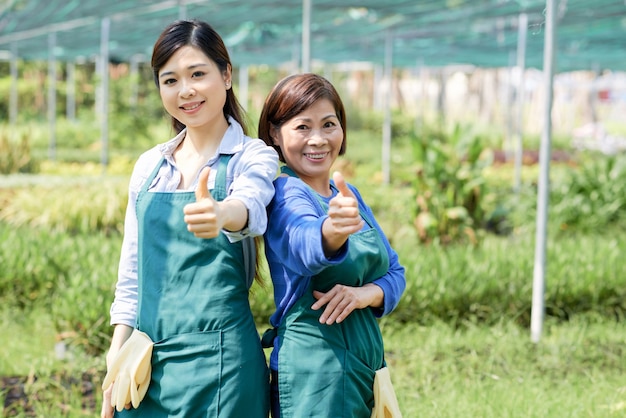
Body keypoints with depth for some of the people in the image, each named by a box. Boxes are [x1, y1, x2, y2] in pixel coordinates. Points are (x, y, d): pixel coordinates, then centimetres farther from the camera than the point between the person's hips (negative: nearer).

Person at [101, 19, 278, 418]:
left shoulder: (254, 156, -5)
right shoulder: (149, 166, 10)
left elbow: (250, 206, -28)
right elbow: (131, 270, 13)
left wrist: (221, 214, -50)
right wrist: (117, 357, 6)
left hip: (217, 355, -5)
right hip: (148, 358, 5)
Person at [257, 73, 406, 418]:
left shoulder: (348, 196, 11)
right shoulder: (286, 194, -13)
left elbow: (394, 271, 11)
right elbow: (305, 245, -35)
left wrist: (367, 293, -12)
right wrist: (333, 231, -58)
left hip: (365, 368, 8)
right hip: (314, 374, -8)